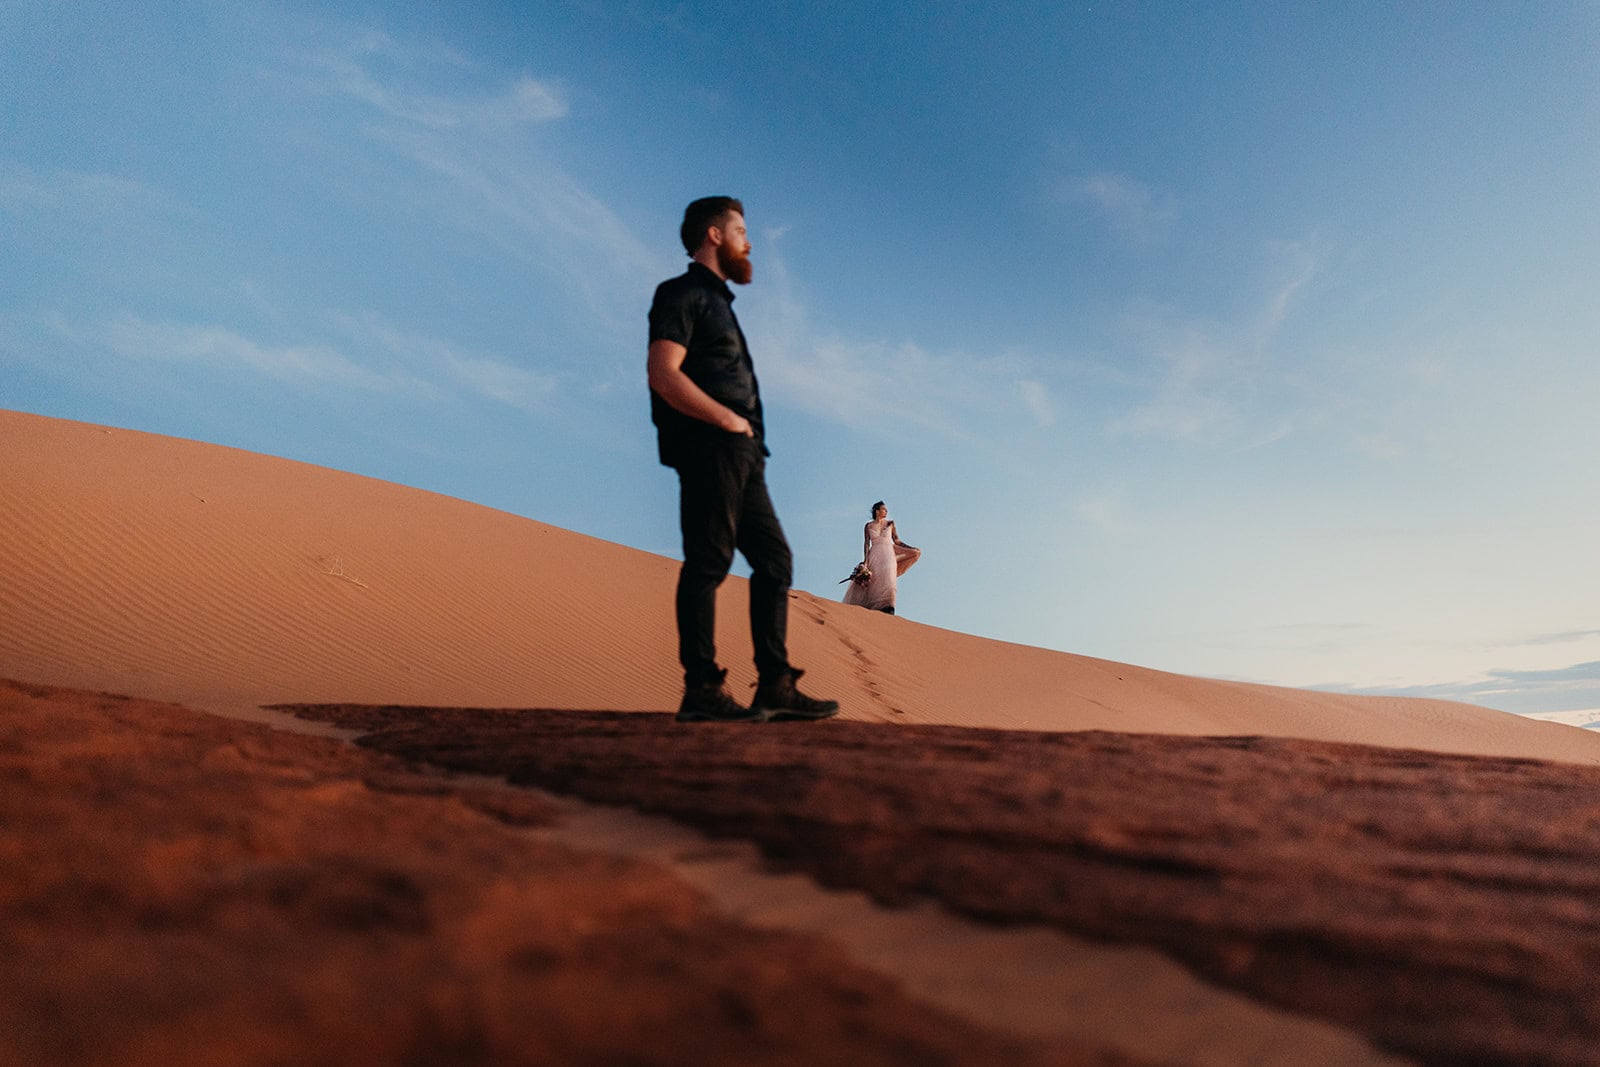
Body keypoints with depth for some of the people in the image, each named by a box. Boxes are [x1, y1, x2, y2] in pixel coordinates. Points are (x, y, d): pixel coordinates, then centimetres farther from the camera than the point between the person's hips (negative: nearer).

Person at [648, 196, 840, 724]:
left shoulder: (717, 301, 29)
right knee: (707, 562, -11)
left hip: (740, 455, 10)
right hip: (707, 449, -9)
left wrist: (748, 435, 13)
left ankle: (776, 686, 6)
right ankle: (701, 690, -7)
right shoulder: (683, 294, 0)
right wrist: (729, 420, -14)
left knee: (775, 559, 5)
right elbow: (664, 373, -15)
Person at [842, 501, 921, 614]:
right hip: (874, 555, -1)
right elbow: (866, 544, 3)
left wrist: (912, 549, 9)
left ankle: (888, 608, -26)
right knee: (866, 580, -8)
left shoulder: (890, 523, 13)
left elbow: (896, 540, 15)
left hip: (888, 554, 1)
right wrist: (865, 561, -7)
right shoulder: (869, 526, 8)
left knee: (888, 579, -17)